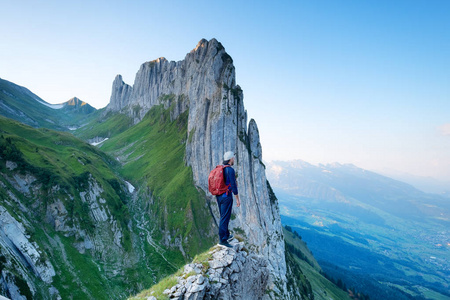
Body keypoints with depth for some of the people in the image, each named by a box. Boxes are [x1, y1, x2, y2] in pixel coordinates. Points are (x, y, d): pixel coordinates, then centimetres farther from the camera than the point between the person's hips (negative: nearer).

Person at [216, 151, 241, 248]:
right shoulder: (230, 170, -16)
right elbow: (233, 185, -18)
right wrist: (237, 199, -11)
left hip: (219, 196, 9)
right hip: (226, 197, -9)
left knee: (224, 217, 19)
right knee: (225, 218, -4)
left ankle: (227, 235, 32)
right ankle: (222, 240, -1)